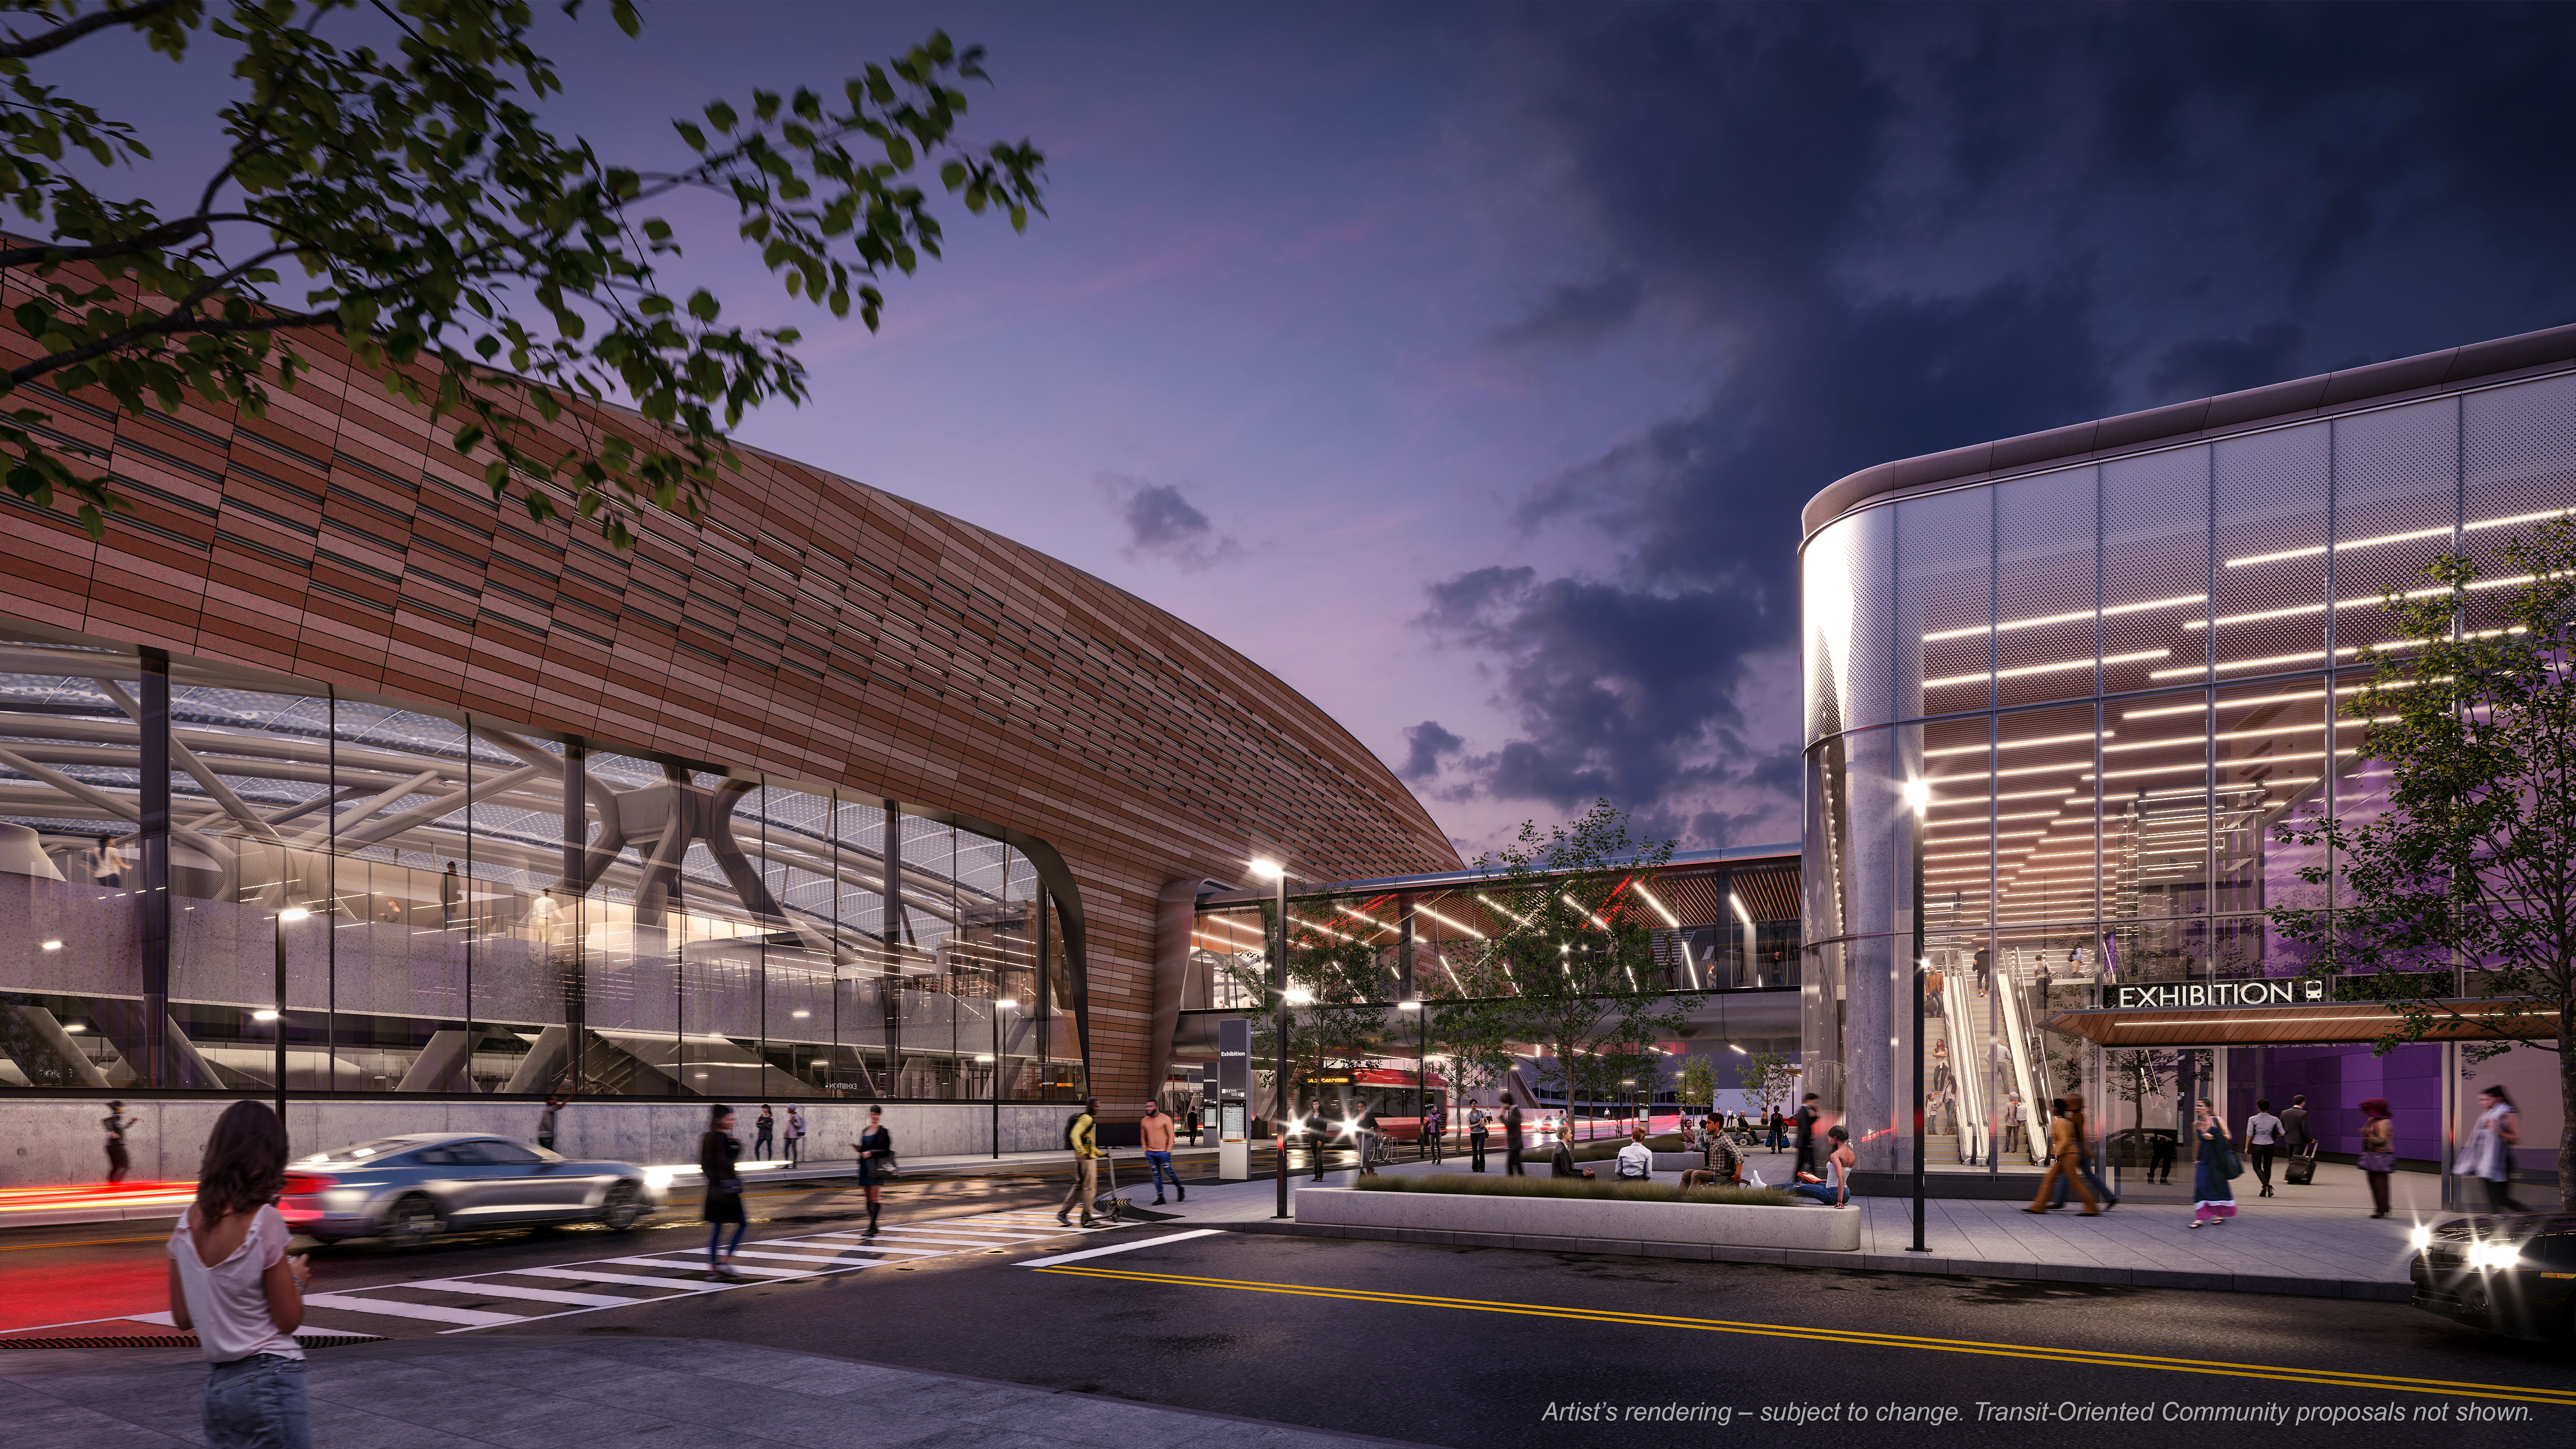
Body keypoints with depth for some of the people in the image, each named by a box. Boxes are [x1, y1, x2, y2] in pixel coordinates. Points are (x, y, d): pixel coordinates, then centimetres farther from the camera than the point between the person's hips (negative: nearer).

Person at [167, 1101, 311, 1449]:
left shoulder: (188, 1222, 1)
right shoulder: (264, 1221, -16)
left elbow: (182, 1318, 9)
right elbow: (289, 1320, -10)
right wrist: (296, 1278, 8)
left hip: (216, 1383, 6)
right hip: (270, 1378, -6)